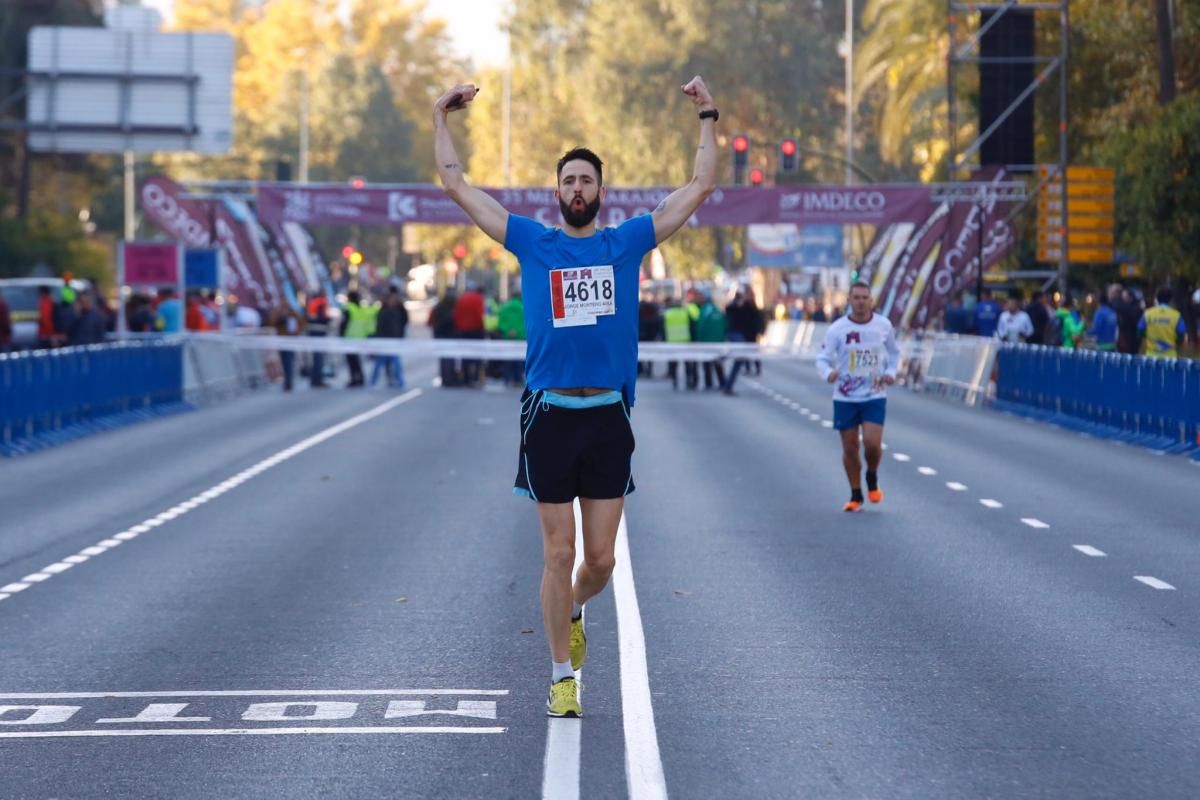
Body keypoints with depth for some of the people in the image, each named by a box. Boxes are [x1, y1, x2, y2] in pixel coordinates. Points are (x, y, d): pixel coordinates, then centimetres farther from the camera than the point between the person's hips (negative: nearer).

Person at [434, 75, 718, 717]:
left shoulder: (627, 243, 8)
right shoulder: (533, 244, 6)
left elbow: (701, 187, 10)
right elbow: (457, 186, 9)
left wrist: (708, 118, 8)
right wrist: (441, 118, 9)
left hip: (607, 418, 1)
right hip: (549, 417, -1)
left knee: (600, 560, 2)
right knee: (558, 554, 1)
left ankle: (571, 612, 35)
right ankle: (562, 676, 10)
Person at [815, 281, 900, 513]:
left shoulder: (883, 326, -1)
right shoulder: (837, 330, -7)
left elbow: (894, 353, 16)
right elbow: (823, 359, -6)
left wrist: (891, 372, -2)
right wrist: (828, 372, -28)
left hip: (875, 396, 0)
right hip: (845, 398, 0)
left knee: (872, 443, -15)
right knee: (849, 448, 4)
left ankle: (872, 478, 17)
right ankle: (856, 496, 20)